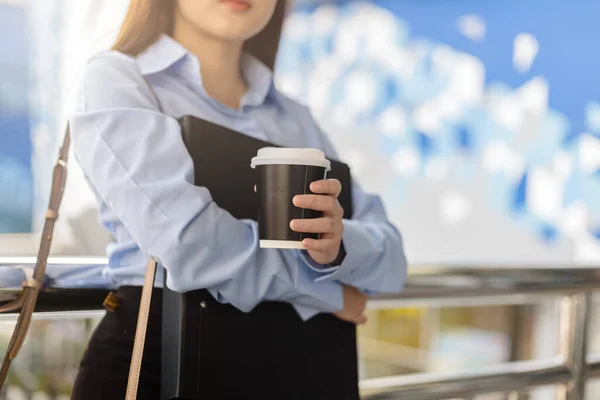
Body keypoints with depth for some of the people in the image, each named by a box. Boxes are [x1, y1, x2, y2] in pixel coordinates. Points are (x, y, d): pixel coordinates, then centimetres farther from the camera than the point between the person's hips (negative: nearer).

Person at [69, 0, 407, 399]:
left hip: (309, 362, 5)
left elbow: (388, 256, 3)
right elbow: (189, 243, -19)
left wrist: (336, 247, -18)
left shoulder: (296, 117, 10)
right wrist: (325, 291, -7)